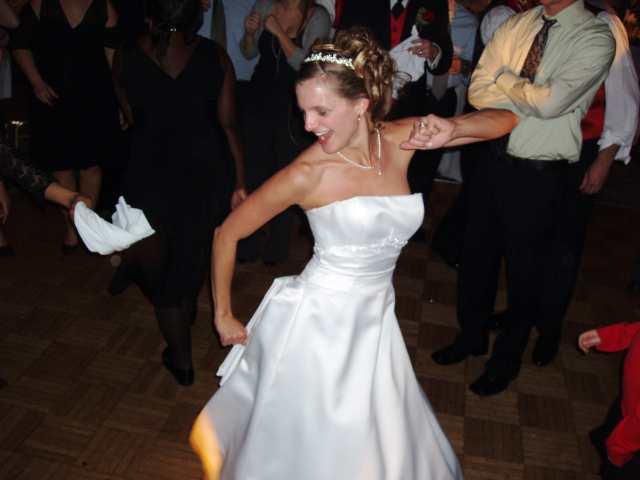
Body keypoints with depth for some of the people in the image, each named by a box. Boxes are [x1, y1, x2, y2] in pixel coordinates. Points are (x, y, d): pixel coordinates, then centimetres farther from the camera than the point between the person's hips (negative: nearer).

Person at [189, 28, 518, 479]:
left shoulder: (399, 139, -7)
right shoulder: (308, 173, -18)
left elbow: (506, 119, 0)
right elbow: (226, 234, -8)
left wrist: (449, 129, -20)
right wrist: (224, 316, 0)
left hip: (373, 324, 5)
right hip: (317, 325, -5)